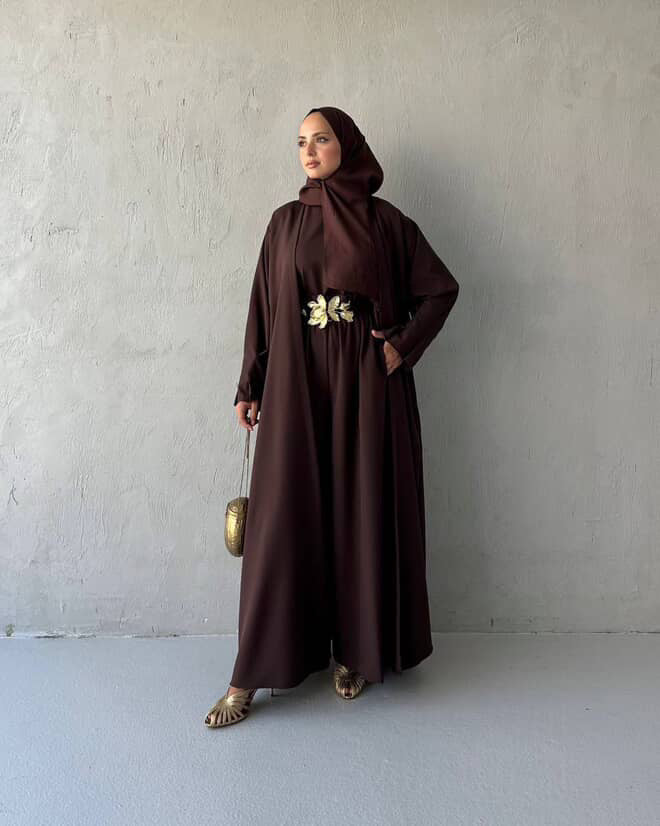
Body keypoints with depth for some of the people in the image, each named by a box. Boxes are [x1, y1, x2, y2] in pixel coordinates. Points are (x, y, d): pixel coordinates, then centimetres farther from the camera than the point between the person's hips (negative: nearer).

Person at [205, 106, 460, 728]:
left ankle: (358, 650, 22)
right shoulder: (285, 222, 10)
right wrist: (249, 387, 5)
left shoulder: (385, 221, 5)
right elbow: (263, 306, 8)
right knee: (283, 516, -1)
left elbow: (441, 288, 8)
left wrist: (403, 347, -4)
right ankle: (253, 673, 9)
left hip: (366, 384, 0)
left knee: (362, 509, 4)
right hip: (296, 383, 1)